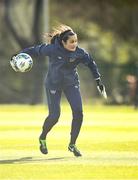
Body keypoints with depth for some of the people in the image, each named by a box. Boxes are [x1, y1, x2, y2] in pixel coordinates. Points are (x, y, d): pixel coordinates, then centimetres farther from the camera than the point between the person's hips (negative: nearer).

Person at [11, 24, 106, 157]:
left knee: (78, 112, -12)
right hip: (53, 85, -3)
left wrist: (98, 80, 3)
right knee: (54, 116, -6)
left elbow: (91, 63, 1)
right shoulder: (53, 49, -24)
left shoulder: (79, 53, -15)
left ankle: (72, 144, 5)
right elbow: (36, 50, -10)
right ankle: (43, 138, 26)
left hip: (71, 84, 3)